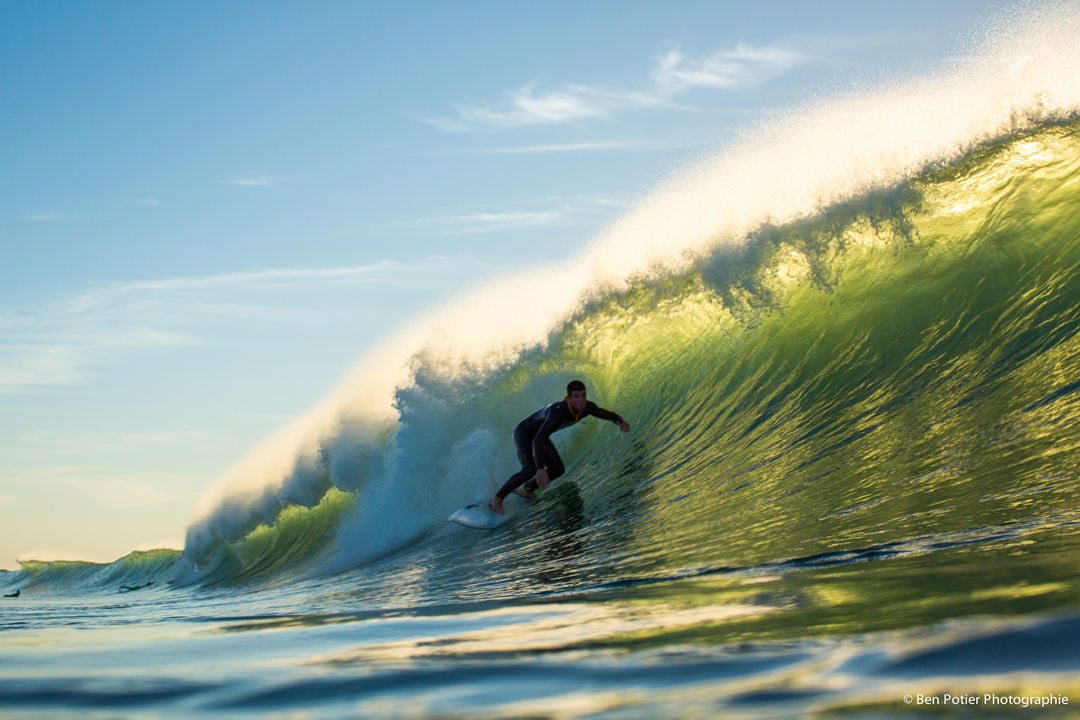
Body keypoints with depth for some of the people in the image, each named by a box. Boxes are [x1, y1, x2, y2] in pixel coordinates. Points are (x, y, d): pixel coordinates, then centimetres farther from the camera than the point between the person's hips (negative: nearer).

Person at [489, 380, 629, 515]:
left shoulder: (586, 407, -19)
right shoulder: (559, 412, -42)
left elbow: (609, 415, -4)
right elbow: (537, 441, -47)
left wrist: (621, 422, -28)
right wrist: (540, 469, -58)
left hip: (540, 434, 8)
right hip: (524, 432, -8)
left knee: (557, 470, 9)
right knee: (531, 469, -28)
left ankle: (525, 489, 30)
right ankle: (497, 499, -17)